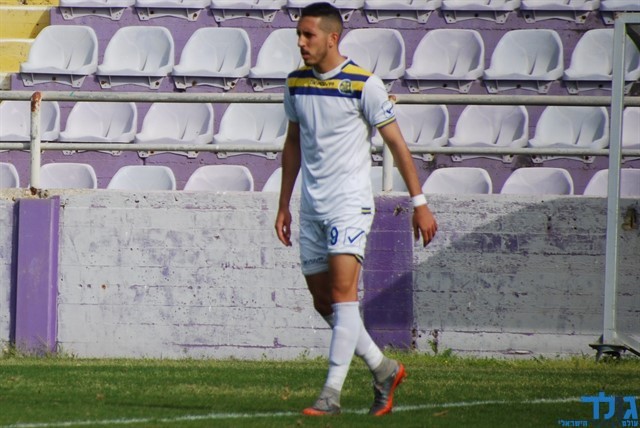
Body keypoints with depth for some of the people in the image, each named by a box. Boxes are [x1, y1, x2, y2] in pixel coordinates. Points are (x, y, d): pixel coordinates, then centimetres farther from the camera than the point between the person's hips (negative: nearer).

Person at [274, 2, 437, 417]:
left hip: (350, 203, -6)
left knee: (343, 294, -16)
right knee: (324, 302, 6)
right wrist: (284, 204, 19)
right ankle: (384, 370, 23)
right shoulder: (296, 83, 8)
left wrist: (419, 203, -6)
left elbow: (397, 143, -6)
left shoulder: (363, 84, -10)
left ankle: (332, 393, -18)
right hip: (311, 207, 6)